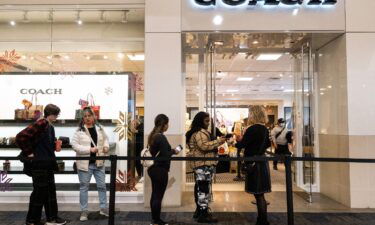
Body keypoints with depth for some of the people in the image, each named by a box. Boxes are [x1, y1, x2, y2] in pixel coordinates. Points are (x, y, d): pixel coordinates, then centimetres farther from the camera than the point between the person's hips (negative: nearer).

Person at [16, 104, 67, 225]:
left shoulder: (50, 127, 11)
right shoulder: (40, 124, -18)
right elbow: (20, 137, -24)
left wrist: (55, 147, 2)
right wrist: (28, 153, -16)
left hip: (48, 164, 9)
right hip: (39, 164, -9)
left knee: (50, 191, 14)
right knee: (39, 192, 3)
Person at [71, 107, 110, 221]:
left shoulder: (99, 128, 5)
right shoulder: (79, 130, -8)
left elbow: (105, 139, 20)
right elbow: (74, 145, -14)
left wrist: (106, 146, -1)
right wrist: (89, 149, -21)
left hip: (99, 162, 4)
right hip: (85, 163, -3)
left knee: (102, 185, 11)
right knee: (84, 187, 7)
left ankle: (103, 208, 25)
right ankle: (84, 211, 19)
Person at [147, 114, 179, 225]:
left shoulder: (153, 135, 9)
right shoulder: (161, 137, -19)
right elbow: (165, 155, -20)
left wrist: (170, 150, 10)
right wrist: (173, 151, -3)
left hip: (153, 168, 9)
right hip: (160, 170, -9)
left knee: (154, 195, 15)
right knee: (158, 196, -1)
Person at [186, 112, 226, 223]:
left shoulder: (197, 132, 21)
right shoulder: (200, 132, -13)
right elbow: (204, 146, -24)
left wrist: (216, 142, 13)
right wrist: (218, 141, -18)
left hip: (199, 164, 11)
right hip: (204, 164, -11)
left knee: (199, 187, 13)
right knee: (204, 188, -10)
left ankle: (199, 210, 21)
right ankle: (203, 214, -8)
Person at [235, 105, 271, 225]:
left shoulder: (252, 129, -18)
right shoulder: (265, 129, 8)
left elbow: (241, 145, -14)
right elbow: (267, 144, 22)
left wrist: (234, 142, 5)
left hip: (254, 163, -9)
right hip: (262, 162, 9)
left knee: (258, 194, -1)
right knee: (260, 194, 15)